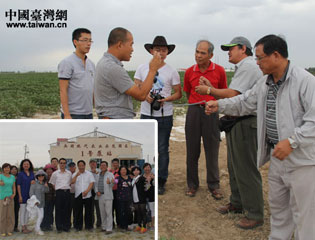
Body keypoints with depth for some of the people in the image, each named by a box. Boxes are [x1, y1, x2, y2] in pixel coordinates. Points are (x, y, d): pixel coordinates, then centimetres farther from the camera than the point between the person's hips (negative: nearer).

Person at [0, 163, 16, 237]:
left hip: (10, 198, 4)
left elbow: (14, 187, 10)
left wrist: (14, 194, -8)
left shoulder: (12, 177, 8)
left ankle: (9, 230, 15)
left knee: (10, 214, 5)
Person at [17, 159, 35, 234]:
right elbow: (18, 186, -8)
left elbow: (34, 181, 18)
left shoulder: (32, 173, 9)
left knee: (27, 211, 10)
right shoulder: (20, 174, -5)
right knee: (22, 211, -1)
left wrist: (34, 181, -8)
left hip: (30, 195, 5)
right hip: (23, 195, -5)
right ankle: (23, 228, 5)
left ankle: (26, 227, 18)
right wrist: (20, 196, -14)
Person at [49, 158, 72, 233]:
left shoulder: (69, 173, 11)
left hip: (67, 192, 2)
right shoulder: (55, 173, 5)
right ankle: (59, 227, 7)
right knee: (59, 210, -1)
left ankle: (66, 227, 13)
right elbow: (52, 183, 10)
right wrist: (56, 190, 4)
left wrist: (67, 189, 8)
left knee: (67, 210, 4)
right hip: (59, 192, -2)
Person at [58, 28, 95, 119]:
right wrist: (67, 115, -21)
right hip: (72, 114, -7)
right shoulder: (66, 63, -11)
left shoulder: (91, 64, 11)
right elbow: (63, 91, -15)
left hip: (88, 114, 7)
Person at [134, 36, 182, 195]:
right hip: (146, 115, 1)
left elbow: (178, 93, 5)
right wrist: (145, 96, -13)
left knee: (163, 149, 5)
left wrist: (167, 99, -14)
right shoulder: (142, 68, 5)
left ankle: (161, 181, 16)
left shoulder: (172, 72, 2)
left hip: (165, 116, -1)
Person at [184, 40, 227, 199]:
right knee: (192, 150, 5)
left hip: (212, 112, -1)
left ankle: (214, 186, 14)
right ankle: (192, 184, 17)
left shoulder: (219, 71, -2)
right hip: (194, 111, 2)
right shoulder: (189, 72, 2)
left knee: (212, 150, 2)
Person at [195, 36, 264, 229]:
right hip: (236, 123, 11)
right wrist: (210, 88, 10)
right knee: (234, 166, 18)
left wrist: (209, 90, -7)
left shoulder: (248, 66, -13)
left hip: (245, 124, -11)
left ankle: (255, 214, 4)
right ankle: (237, 203, 31)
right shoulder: (243, 67, 21)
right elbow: (230, 97, 16)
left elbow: (232, 95, -21)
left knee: (246, 169, -6)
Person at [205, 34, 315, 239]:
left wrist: (291, 141, -27)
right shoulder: (265, 83, 9)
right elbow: (245, 102, 20)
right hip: (277, 155, 8)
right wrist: (220, 105, 9)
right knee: (278, 207, 23)